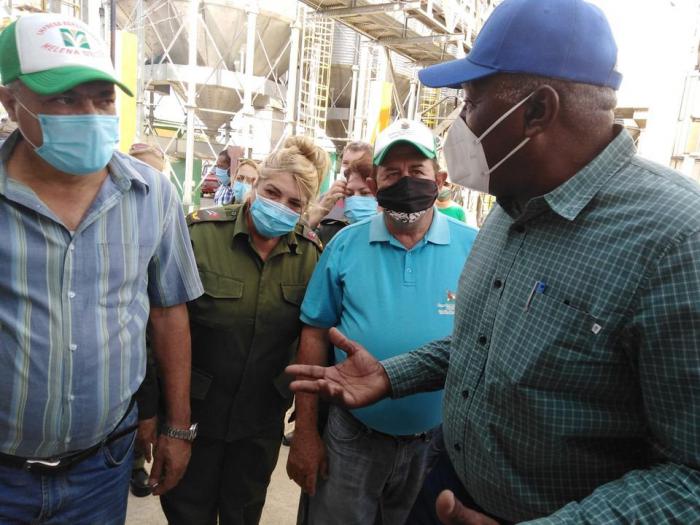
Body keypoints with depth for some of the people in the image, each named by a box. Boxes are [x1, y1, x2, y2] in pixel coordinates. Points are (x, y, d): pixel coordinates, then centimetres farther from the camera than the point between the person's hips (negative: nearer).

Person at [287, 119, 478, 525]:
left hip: (441, 441, 1)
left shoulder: (475, 249, -8)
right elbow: (316, 335, -3)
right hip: (352, 437, 0)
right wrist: (305, 432, -2)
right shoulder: (345, 246, -6)